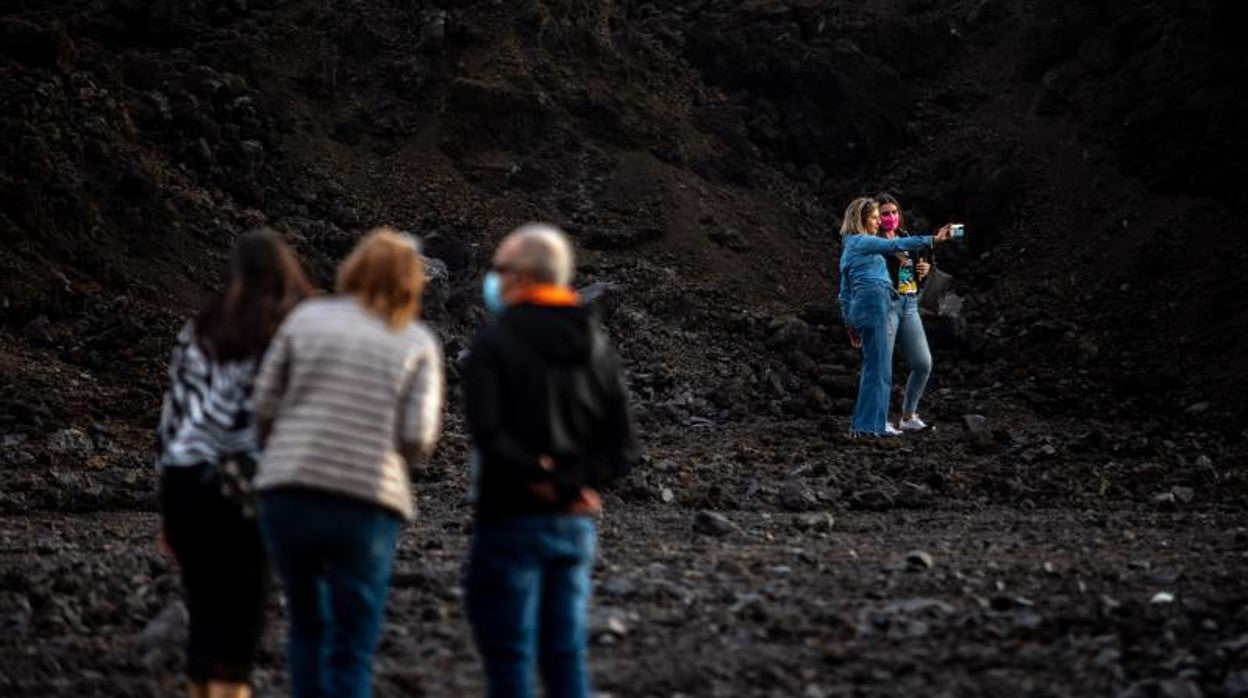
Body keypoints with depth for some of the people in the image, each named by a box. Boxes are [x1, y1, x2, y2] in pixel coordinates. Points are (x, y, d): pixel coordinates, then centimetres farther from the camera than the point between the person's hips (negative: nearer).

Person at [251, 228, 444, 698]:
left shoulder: (306, 319, 8)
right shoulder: (418, 343, 5)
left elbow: (264, 406, 5)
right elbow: (418, 438, -4)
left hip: (288, 495, 2)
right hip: (365, 504, -2)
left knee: (308, 627, 22)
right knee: (351, 650, 5)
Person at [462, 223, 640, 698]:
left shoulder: (495, 343, -9)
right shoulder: (596, 347, 10)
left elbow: (487, 431, -22)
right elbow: (622, 449, 5)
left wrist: (539, 478, -12)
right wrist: (571, 483, -5)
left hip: (513, 518, -6)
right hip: (576, 524, 6)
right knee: (566, 657, 12)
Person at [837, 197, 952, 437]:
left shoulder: (849, 247, 25)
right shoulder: (861, 242, -2)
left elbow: (845, 292, 25)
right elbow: (894, 245, -15)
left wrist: (851, 325, 24)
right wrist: (932, 239, -17)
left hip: (860, 308, 9)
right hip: (873, 303, -9)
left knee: (877, 368, 9)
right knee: (877, 366, -10)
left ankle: (869, 425, 8)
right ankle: (867, 424, -12)